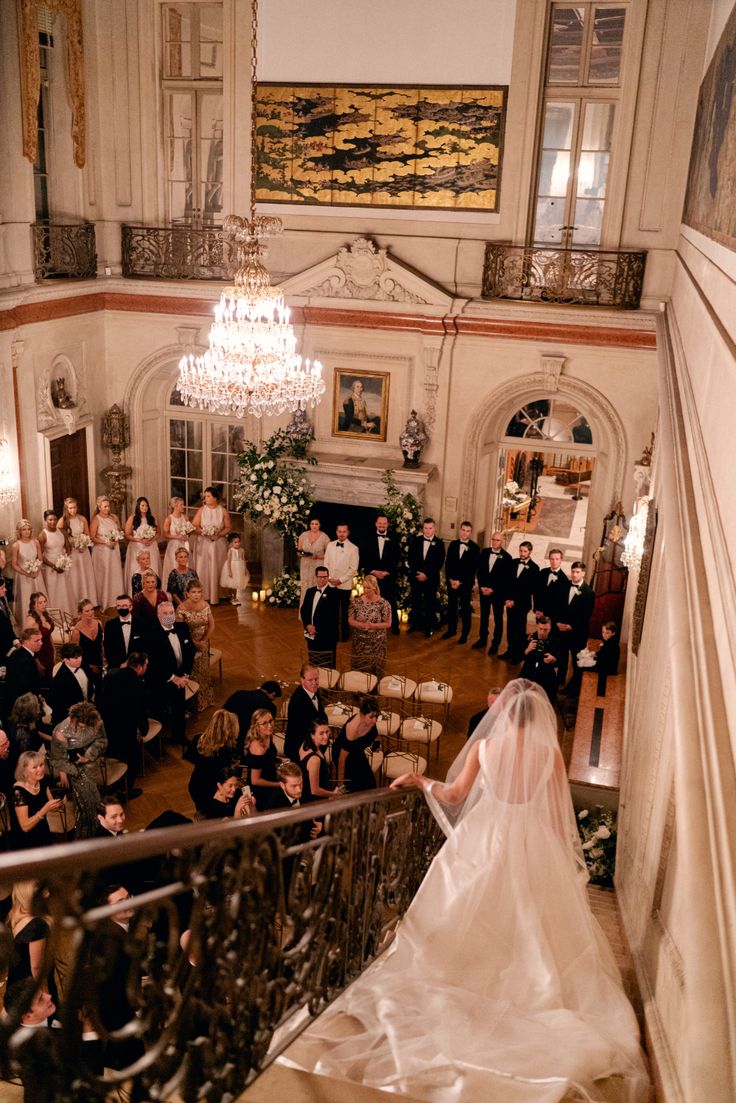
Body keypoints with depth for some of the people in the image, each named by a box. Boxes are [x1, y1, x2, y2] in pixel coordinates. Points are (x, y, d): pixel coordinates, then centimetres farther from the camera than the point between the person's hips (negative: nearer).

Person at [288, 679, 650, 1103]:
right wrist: (564, 859, 8)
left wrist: (419, 781, 11)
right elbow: (558, 814, -5)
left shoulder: (483, 746, -10)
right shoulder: (550, 754, -11)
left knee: (472, 919, 16)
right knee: (531, 927, 14)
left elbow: (455, 795, -3)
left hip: (485, 841, 0)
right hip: (535, 847, 0)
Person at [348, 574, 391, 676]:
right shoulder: (356, 602, -2)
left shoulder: (383, 603, -9)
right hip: (359, 642, 2)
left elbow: (388, 624, -6)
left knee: (375, 670, 7)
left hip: (376, 643, -2)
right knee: (358, 669, 8)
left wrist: (373, 625, -22)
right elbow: (350, 620, -1)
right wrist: (362, 625, -20)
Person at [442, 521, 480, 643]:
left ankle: (465, 633, 10)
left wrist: (460, 581, -13)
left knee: (465, 608, 3)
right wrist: (450, 579, -7)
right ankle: (451, 629, 21)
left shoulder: (474, 548, -5)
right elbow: (448, 563, 5)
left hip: (466, 583, -3)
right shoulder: (453, 544, 7)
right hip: (452, 581, 3)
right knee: (451, 606, 8)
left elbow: (473, 568, -8)